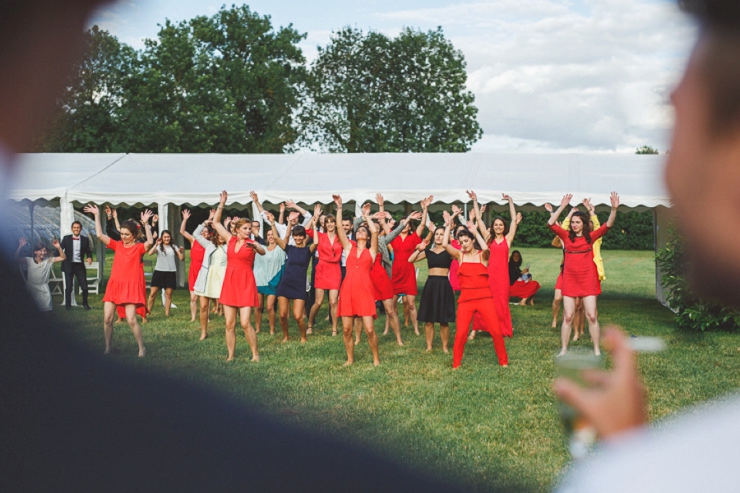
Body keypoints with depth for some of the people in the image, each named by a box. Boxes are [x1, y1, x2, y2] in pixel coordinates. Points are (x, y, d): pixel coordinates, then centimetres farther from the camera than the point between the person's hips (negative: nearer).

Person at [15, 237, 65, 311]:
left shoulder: (49, 260, -1)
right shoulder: (29, 261, -5)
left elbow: (63, 258, -6)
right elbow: (17, 258, -18)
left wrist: (58, 247, -21)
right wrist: (20, 246, -31)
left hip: (43, 289, 1)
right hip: (31, 288, -1)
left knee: (46, 308, 4)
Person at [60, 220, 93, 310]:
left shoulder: (85, 239, 4)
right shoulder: (66, 238, 1)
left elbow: (88, 251, 5)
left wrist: (89, 257, -16)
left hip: (80, 266, 1)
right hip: (69, 265, -1)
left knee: (84, 286, 0)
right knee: (68, 287, 3)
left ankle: (85, 303, 22)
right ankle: (68, 305, 18)